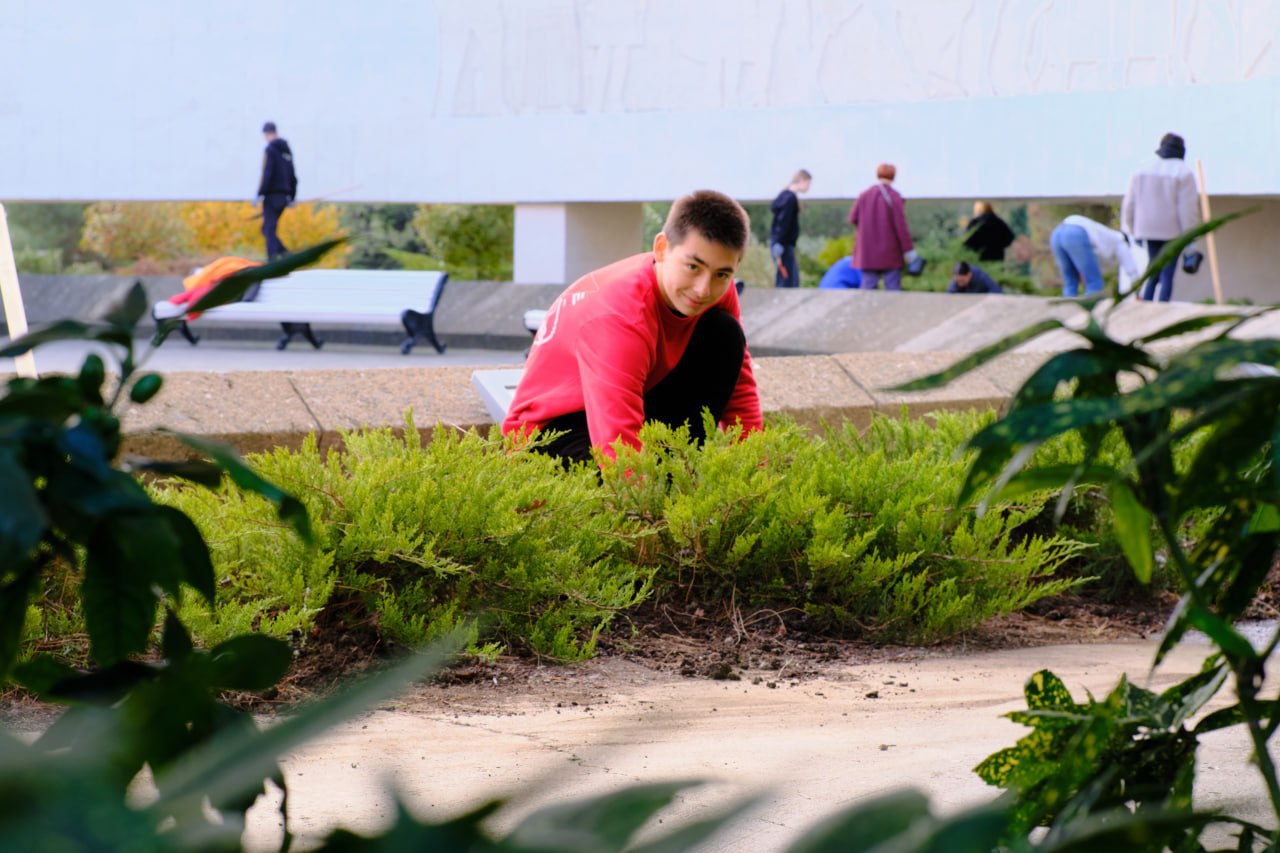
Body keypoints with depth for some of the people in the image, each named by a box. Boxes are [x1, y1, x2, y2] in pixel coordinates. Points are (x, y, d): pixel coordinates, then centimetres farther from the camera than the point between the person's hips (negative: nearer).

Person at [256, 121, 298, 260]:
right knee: (268, 229, 15)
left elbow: (267, 174, -17)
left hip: (272, 195, -7)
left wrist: (260, 194, -15)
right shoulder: (286, 150, 13)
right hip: (283, 195, 7)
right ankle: (285, 254, 2)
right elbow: (292, 175, 16)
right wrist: (292, 196, 22)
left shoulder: (270, 149, -10)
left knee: (269, 229, -4)